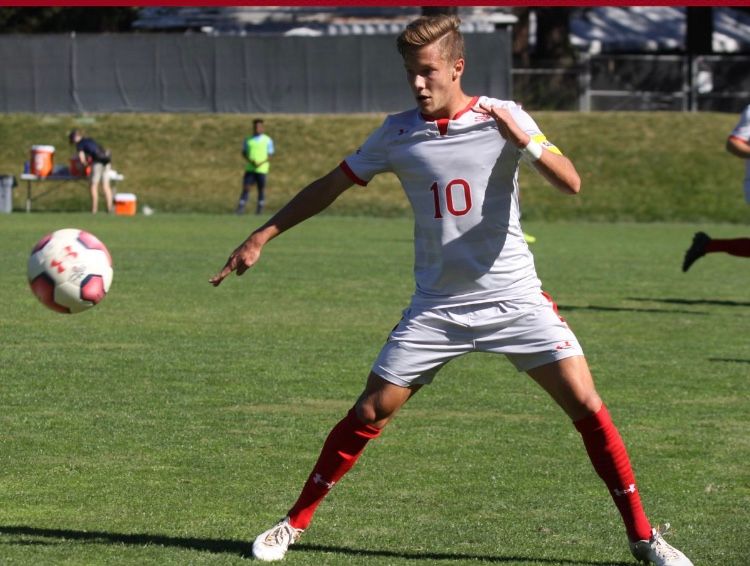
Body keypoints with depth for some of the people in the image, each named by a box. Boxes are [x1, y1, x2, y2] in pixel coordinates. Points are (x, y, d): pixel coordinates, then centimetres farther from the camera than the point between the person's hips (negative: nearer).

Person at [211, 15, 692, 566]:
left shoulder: (502, 117, -6)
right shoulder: (398, 132, 0)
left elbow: (571, 183, -15)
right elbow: (331, 185, 10)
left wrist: (528, 143, -33)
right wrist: (261, 238, 8)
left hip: (514, 298, -2)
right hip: (437, 307, 2)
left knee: (586, 405, -11)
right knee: (368, 414, -2)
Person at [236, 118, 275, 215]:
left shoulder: (268, 141, 1)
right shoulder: (248, 140, 9)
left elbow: (270, 156, -1)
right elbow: (244, 153, 9)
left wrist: (261, 163, -16)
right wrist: (250, 160, -10)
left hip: (262, 169, -2)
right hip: (250, 168, 2)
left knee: (261, 189, 1)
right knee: (246, 187, -5)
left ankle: (260, 209, 9)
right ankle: (241, 208, -6)